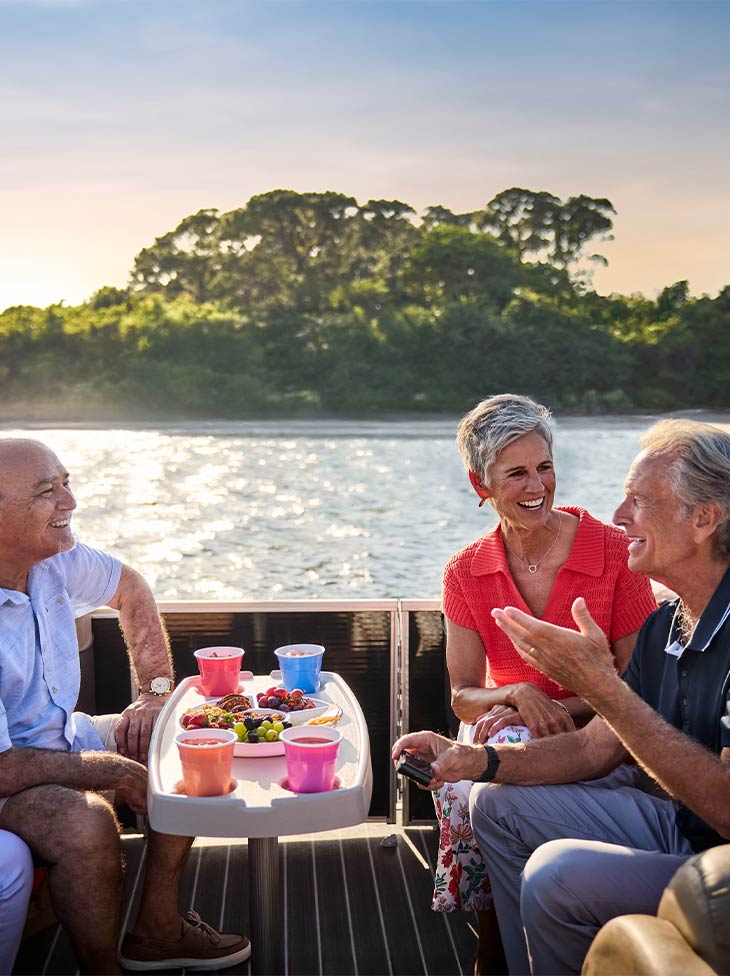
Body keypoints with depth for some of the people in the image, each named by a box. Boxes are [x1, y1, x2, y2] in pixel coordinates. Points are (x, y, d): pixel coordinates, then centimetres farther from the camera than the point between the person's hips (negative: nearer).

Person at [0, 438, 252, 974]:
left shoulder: (54, 559, -9)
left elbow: (130, 588, 13)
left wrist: (156, 692, 6)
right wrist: (110, 769, -23)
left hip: (61, 735, 8)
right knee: (87, 821, -34)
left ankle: (156, 930, 13)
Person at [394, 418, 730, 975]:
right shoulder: (666, 625, 5)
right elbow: (596, 750, 9)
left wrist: (602, 688, -34)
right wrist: (477, 760, -5)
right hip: (677, 825, 9)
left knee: (559, 873, -26)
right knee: (498, 806, 10)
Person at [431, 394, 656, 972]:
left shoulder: (615, 553, -9)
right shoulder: (466, 573, 1)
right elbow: (463, 696, 0)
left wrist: (555, 709, -20)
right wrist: (519, 695, -22)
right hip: (503, 725, 3)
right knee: (464, 784, -31)